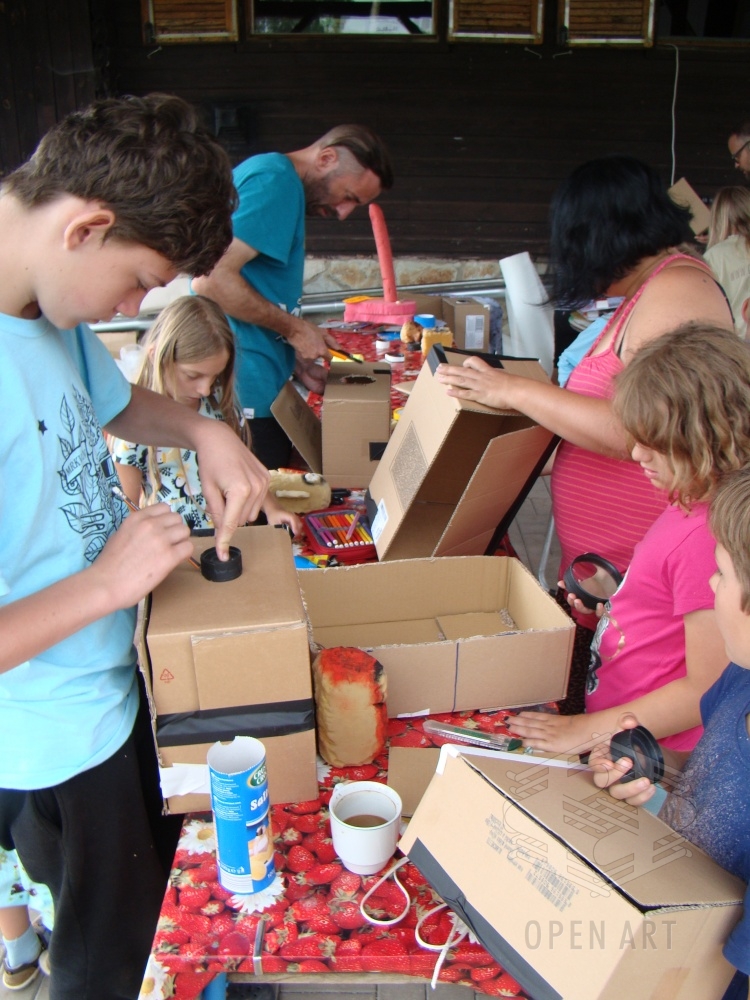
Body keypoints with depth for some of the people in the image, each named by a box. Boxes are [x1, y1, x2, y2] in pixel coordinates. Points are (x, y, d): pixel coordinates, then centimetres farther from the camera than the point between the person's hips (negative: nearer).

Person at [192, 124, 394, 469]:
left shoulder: (282, 184, 18)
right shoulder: (275, 180, -12)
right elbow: (211, 279, -23)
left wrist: (295, 360, 10)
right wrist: (295, 328, -14)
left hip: (261, 385, 10)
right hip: (244, 387, -10)